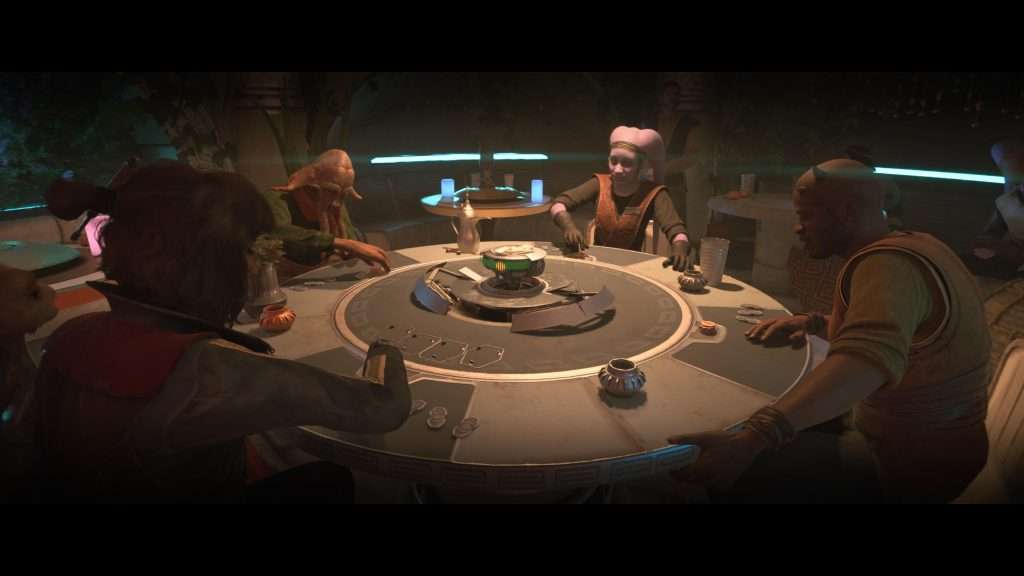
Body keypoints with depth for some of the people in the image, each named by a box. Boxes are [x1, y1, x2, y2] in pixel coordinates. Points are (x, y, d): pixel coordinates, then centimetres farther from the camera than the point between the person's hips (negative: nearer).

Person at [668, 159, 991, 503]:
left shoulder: (888, 265, -28)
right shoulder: (913, 245, 3)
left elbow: (867, 358, -49)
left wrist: (753, 436, -60)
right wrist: (815, 324, 4)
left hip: (913, 466, -10)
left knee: (740, 471, -18)